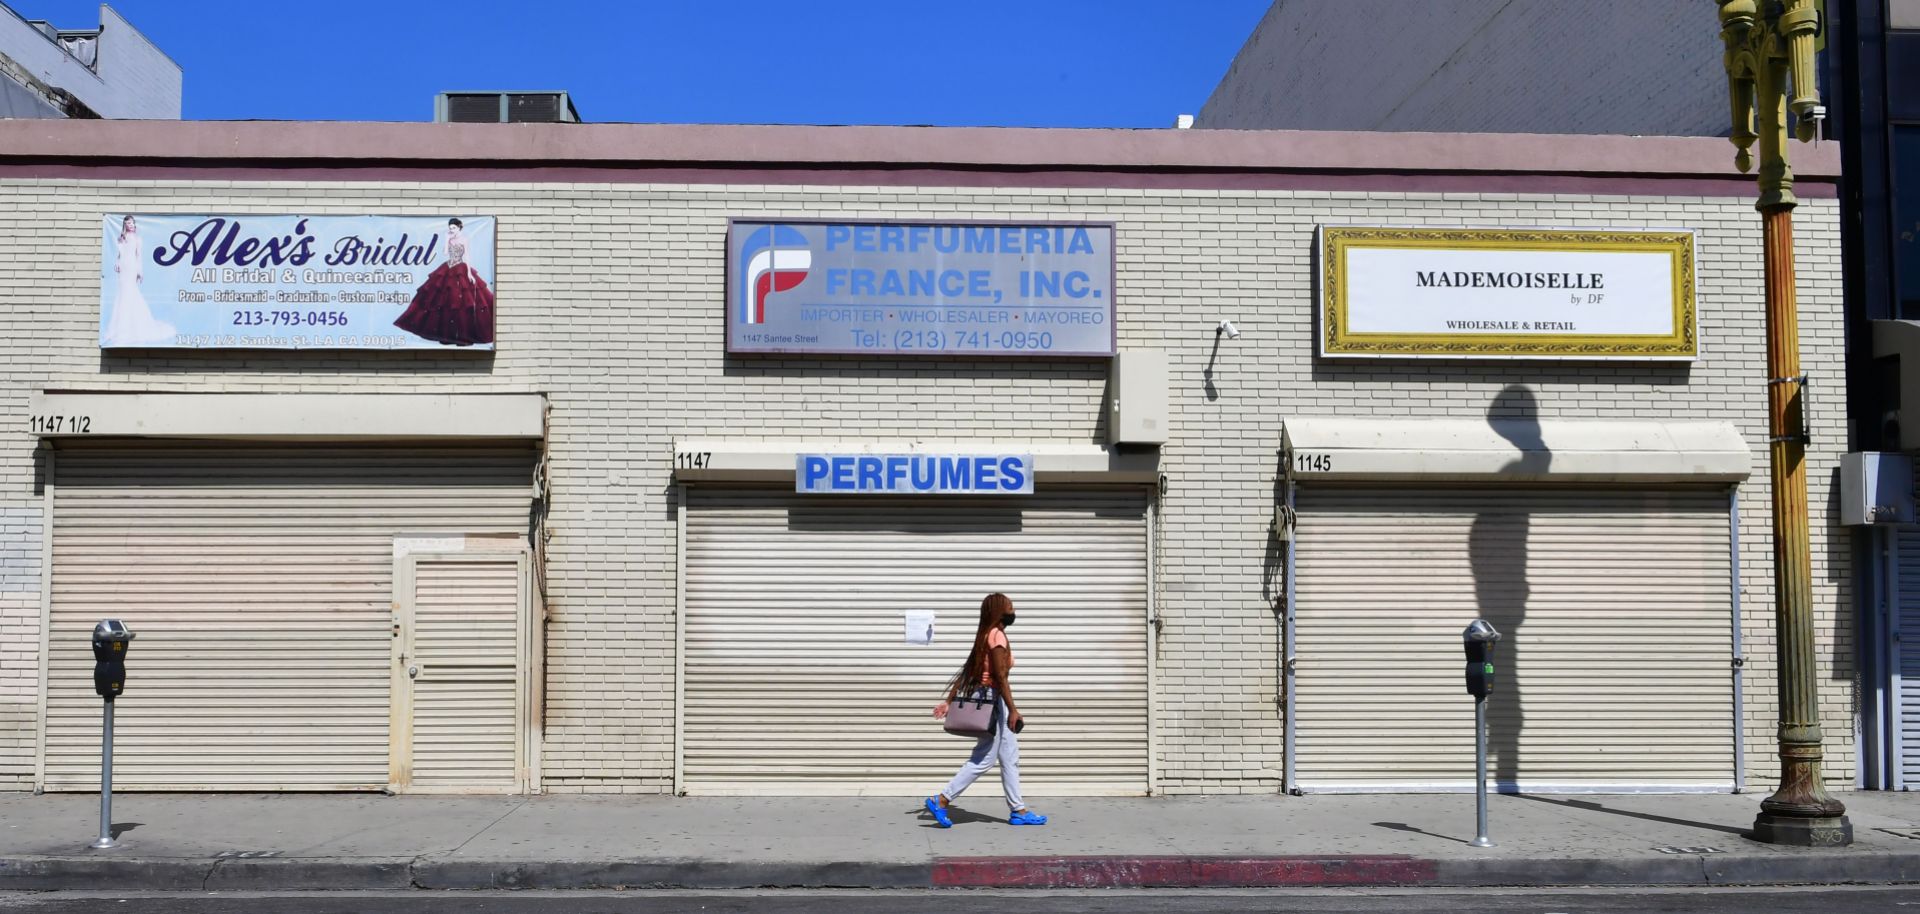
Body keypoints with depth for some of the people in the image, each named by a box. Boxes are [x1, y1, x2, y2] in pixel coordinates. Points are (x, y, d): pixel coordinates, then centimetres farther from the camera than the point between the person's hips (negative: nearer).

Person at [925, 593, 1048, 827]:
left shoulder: (987, 636, 12)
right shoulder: (997, 635, -16)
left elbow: (966, 673, 11)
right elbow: (1000, 677, -21)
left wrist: (949, 701, 12)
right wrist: (1013, 710, -20)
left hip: (988, 700, 10)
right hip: (995, 701, -10)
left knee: (1010, 759, 12)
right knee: (983, 759, -4)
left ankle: (1018, 810, 15)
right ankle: (941, 801, -2)